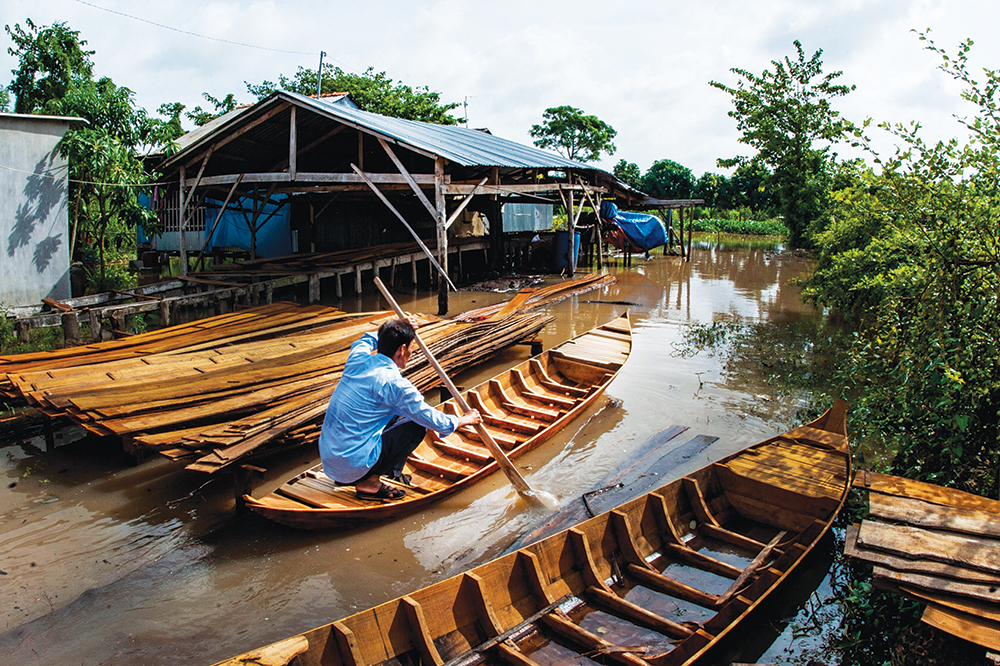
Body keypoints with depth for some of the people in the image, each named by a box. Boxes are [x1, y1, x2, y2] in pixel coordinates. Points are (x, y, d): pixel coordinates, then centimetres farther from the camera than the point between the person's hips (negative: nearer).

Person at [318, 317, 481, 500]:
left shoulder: (358, 357, 1)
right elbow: (432, 420, -7)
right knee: (418, 425, 2)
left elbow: (365, 340, 30)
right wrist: (464, 420, 10)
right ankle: (369, 481, -1)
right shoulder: (395, 384, -18)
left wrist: (393, 334, 40)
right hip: (354, 463, -8)